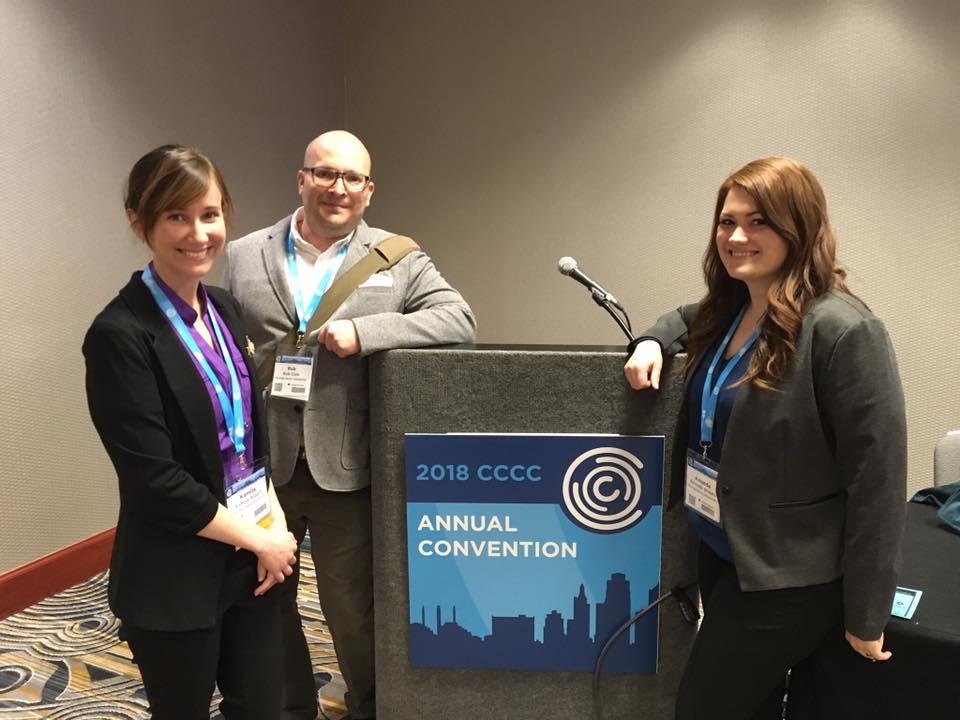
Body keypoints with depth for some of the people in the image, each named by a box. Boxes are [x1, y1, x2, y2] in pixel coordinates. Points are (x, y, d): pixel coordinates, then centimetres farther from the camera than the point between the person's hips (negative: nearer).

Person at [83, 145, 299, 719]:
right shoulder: (120, 335, -18)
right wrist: (259, 538, -12)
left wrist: (275, 522, -3)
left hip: (253, 560, 6)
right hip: (176, 583, -6)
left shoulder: (225, 309, 4)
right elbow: (156, 481, -20)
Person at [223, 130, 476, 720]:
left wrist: (363, 331, -20)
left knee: (352, 611, 11)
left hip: (343, 469, -2)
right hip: (257, 466, 2)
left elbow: (459, 318, -10)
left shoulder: (400, 260, 2)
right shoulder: (243, 257, 5)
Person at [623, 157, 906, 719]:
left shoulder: (843, 330, -22)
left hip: (787, 575, -7)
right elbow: (685, 319, 25)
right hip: (718, 550, 8)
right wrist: (653, 342, 0)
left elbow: (877, 478, -20)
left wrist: (865, 616, -16)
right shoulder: (728, 311, 2)